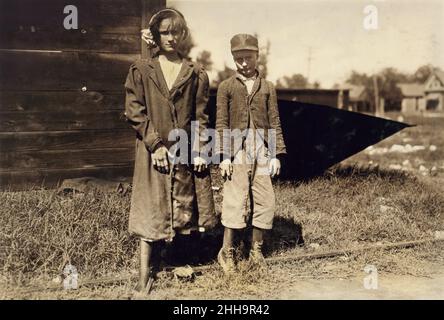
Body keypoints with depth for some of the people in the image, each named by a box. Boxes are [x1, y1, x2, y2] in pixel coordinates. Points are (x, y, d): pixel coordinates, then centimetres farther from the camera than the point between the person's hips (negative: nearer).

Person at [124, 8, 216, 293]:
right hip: (153, 150, -2)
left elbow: (201, 116, 5)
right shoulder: (141, 70, 2)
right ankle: (146, 272, 8)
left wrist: (200, 150, -4)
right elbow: (134, 112, -3)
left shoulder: (196, 74, 6)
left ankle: (156, 258, 26)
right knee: (151, 210, 0)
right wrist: (155, 144, -11)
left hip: (186, 152, 2)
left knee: (181, 207, 8)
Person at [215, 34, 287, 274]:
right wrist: (224, 155, -6)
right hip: (237, 150, -3)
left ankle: (256, 249, 18)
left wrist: (276, 154, 4)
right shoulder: (226, 87, 5)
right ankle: (227, 252, 8)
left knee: (265, 201, 4)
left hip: (262, 150, 3)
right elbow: (221, 123, 1)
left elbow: (274, 122, 10)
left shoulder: (268, 87, 11)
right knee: (235, 200, -4)